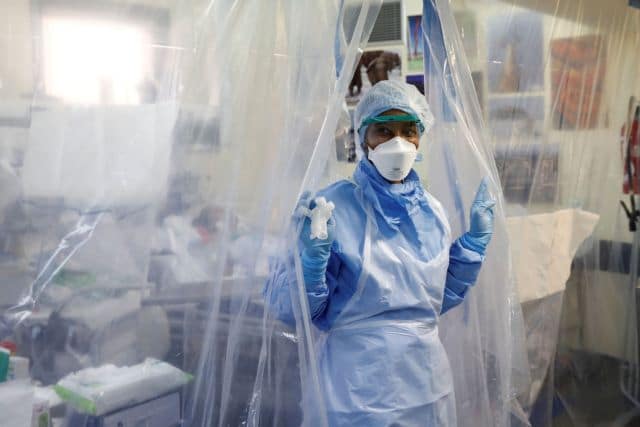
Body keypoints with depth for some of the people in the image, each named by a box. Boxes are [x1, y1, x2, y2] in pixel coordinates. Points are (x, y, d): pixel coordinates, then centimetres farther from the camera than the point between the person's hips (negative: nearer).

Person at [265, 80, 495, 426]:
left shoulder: (432, 210, 2)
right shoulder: (332, 207, -16)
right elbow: (290, 310, -15)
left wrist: (476, 238, 7)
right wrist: (311, 256, -31)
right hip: (362, 392, -6)